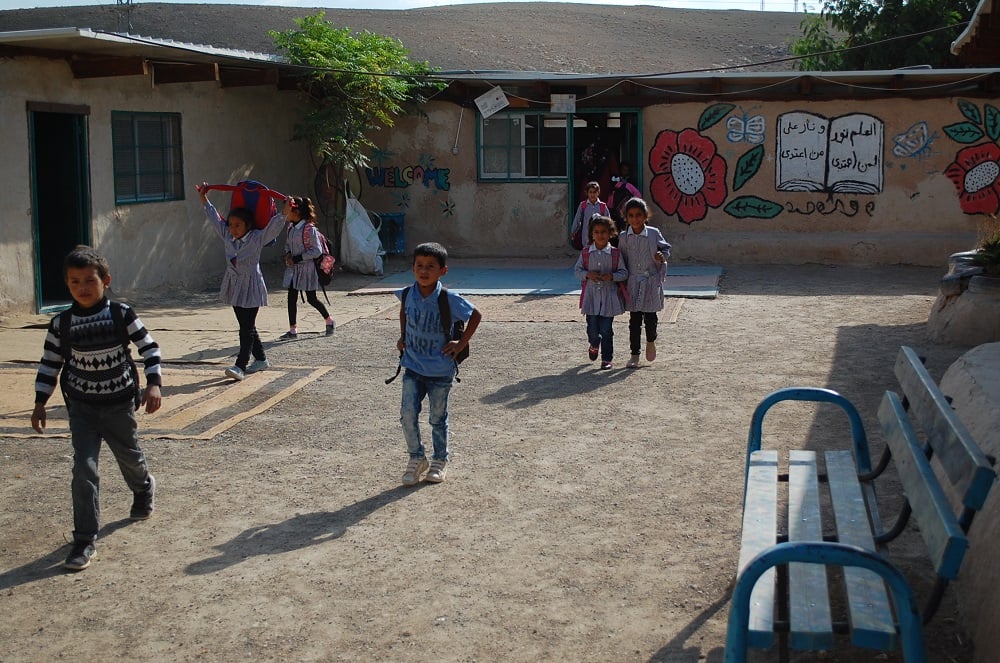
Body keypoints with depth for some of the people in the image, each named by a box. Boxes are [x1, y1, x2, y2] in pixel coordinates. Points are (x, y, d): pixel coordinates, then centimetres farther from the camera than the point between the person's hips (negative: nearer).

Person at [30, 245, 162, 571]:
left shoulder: (122, 315, -11)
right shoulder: (61, 324, -6)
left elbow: (149, 348, -6)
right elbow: (49, 365, 3)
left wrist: (153, 384, -16)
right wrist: (40, 403, 2)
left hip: (120, 403, 0)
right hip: (81, 407, 0)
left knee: (129, 456, 19)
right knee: (84, 469, -8)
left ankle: (143, 488, 55)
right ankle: (85, 541, -3)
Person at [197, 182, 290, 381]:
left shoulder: (257, 238, -10)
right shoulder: (227, 237, 5)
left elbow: (273, 227, -22)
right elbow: (215, 219, 15)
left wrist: (285, 214, -38)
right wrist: (204, 200, 19)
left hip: (251, 288, -7)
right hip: (234, 286, 7)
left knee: (247, 328, -8)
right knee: (246, 326, 14)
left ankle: (240, 366, -12)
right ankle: (261, 359, 27)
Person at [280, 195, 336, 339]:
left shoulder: (309, 229, -18)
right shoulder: (291, 227, 5)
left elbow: (317, 251, -19)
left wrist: (297, 258, -20)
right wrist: (288, 254, -2)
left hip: (307, 267, -7)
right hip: (293, 268, 7)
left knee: (311, 298, 2)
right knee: (291, 297, 3)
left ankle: (329, 321, 24)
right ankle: (293, 330, 9)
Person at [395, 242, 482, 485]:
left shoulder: (449, 300, -17)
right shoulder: (407, 294, -6)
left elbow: (476, 315, -3)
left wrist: (461, 344, -5)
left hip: (440, 371, -2)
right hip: (412, 367, 3)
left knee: (438, 418, 11)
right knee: (408, 414, -6)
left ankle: (440, 461, 30)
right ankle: (416, 458, 15)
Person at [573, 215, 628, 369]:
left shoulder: (615, 253, -3)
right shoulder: (585, 253, 1)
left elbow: (624, 273, 0)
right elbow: (577, 270, 7)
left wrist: (612, 276, -18)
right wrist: (587, 275, -12)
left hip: (609, 297, -1)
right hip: (591, 296, 1)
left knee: (606, 330, 0)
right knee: (592, 329, 4)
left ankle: (607, 358, 14)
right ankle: (594, 345, 38)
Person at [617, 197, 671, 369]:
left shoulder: (654, 234, -3)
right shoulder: (624, 238, 0)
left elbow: (666, 248, 11)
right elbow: (622, 261, 9)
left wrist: (662, 255, -11)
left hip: (651, 280, -1)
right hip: (633, 282, 1)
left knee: (650, 316, 1)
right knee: (634, 319, 3)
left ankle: (651, 341, 33)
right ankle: (634, 355, 10)